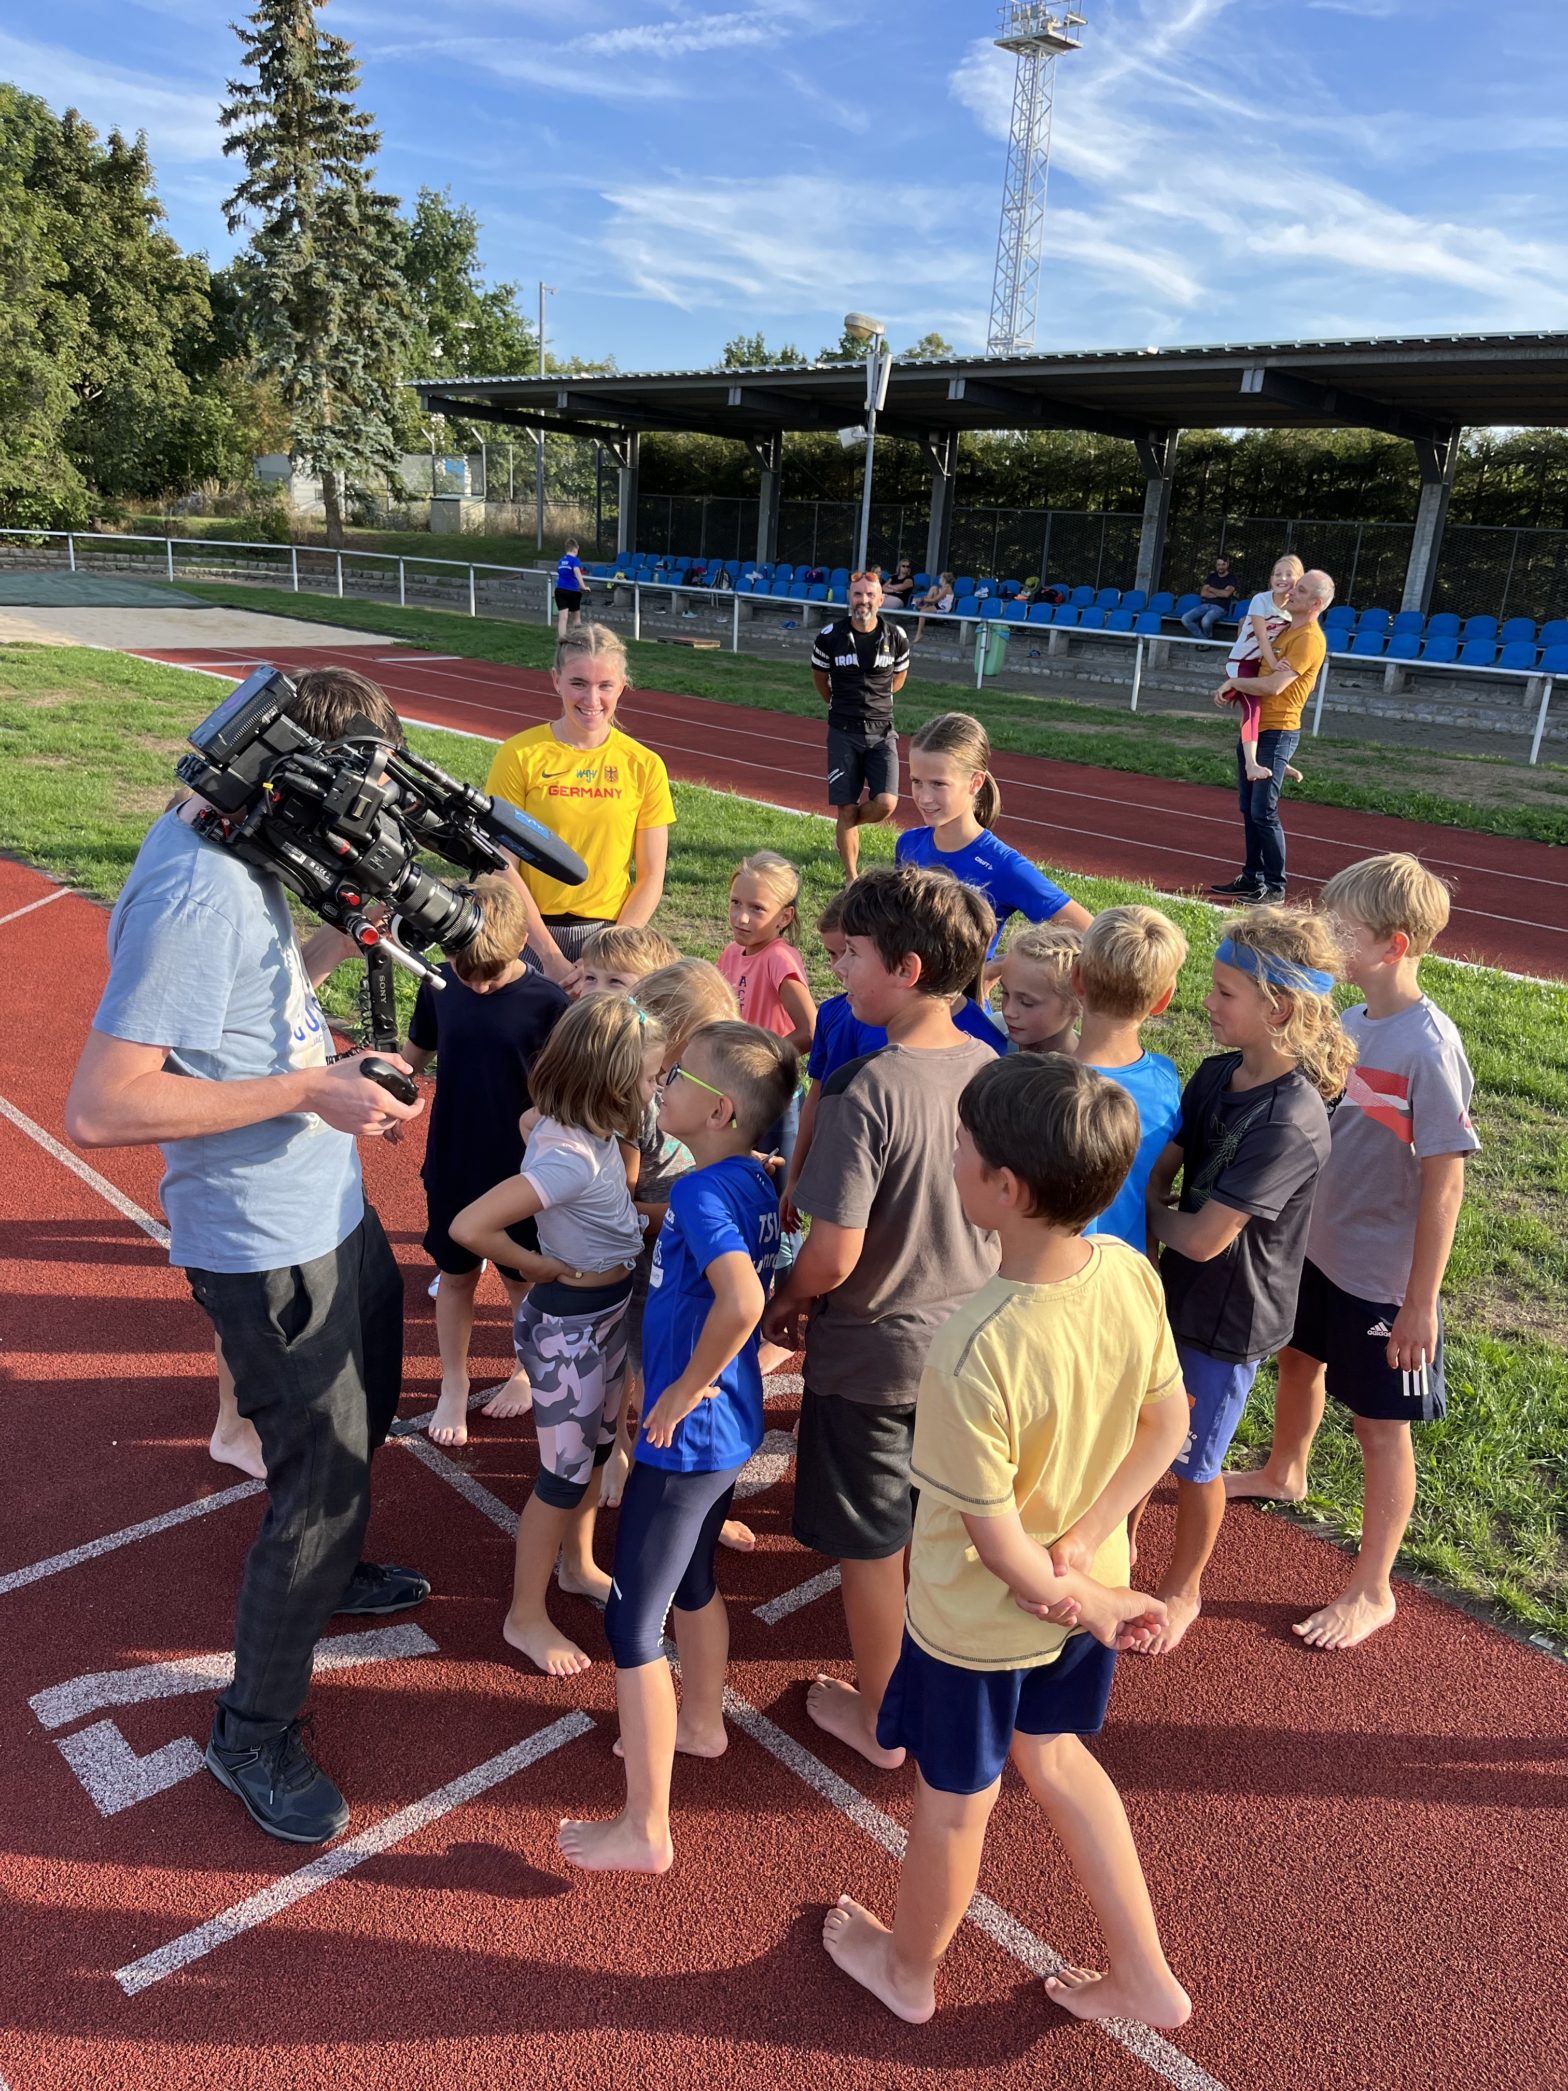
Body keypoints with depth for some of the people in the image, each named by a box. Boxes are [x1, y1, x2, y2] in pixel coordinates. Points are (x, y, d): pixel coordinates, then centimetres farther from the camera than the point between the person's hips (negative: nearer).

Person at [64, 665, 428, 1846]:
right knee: (320, 1477, 3)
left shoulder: (238, 851, 1)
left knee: (366, 1410, 28)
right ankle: (255, 1735, 26)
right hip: (269, 1245, -10)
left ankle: (327, 1573, 55)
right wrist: (305, 1091, -29)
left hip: (331, 1207, 10)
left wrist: (339, 940, -1)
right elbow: (100, 1106, -31)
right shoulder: (195, 891, -28)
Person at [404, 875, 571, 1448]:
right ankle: (453, 1388, 33)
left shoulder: (546, 1002, -17)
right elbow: (416, 1055, 5)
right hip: (451, 1164, 3)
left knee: (521, 1277, 15)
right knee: (455, 1276, 15)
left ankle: (527, 1372, 38)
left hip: (518, 1170, -2)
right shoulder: (438, 985, -8)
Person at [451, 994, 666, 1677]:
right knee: (566, 1471, 7)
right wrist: (533, 1265, -19)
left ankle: (579, 1567, 47)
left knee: (595, 1448, 24)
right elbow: (468, 1226, -35)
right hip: (567, 1322, -9)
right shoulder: (571, 1158, -32)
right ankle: (526, 1616, 27)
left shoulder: (593, 1132, -6)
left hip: (609, 1310, 9)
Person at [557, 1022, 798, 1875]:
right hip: (733, 1426, 9)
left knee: (631, 1623, 4)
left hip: (686, 1438, -9)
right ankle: (701, 1722, 51)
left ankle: (645, 1831, 16)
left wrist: (684, 1389, -27)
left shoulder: (701, 1191, -24)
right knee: (692, 1580, 29)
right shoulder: (757, 1182, 1)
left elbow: (742, 1299, -40)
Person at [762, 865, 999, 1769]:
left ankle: (880, 1719, 34)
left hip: (872, 1353, -6)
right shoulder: (991, 1070, -7)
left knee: (870, 1547, 15)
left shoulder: (868, 1092, -27)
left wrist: (785, 1304, -5)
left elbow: (833, 1257, -25)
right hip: (967, 1342, 6)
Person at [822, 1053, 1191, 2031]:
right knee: (1055, 1753, 32)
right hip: (1086, 1591, 6)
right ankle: (1145, 1978, 47)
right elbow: (1168, 1427, -5)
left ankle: (908, 1969, 52)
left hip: (979, 1620, -5)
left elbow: (996, 1541, -25)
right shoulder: (1132, 1274, -19)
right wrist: (1083, 1549, -7)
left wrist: (1089, 1604, -9)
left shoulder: (973, 1355, -37)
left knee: (955, 1802, 22)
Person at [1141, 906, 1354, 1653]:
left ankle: (1182, 1590, 41)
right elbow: (1161, 1168, 0)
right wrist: (1152, 1200, -19)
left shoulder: (1289, 1123, -30)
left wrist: (1147, 1212, -10)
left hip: (1228, 1320, -6)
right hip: (1175, 1292, 6)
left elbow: (1204, 1238, -27)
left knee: (1192, 1465, 15)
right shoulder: (1216, 1075, -6)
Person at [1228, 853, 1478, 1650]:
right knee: (1298, 1361, 28)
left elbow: (1444, 1183, -22)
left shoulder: (1430, 1051, -25)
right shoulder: (1352, 1023, -3)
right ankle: (1284, 1473, 56)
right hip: (1319, 1248, 8)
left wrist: (1422, 1301, -19)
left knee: (1379, 1426, 8)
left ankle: (1372, 1590, 25)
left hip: (1382, 1277, -8)